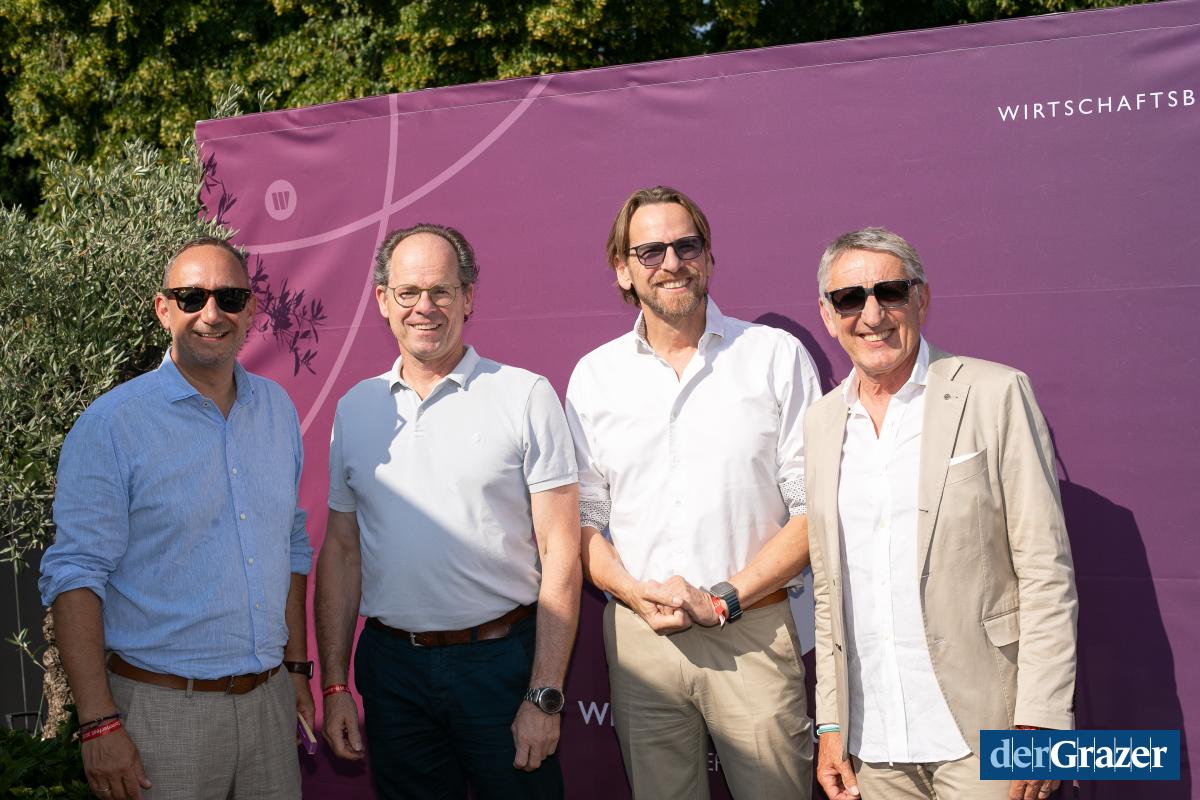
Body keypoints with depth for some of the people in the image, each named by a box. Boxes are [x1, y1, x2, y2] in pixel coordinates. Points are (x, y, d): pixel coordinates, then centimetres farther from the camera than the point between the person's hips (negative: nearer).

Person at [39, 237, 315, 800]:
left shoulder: (277, 408, 7)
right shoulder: (111, 424, -9)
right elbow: (74, 575, -12)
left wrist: (296, 666, 13)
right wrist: (99, 724, -17)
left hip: (270, 700, 5)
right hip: (163, 708, -5)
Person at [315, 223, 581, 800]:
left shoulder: (526, 396, -5)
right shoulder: (355, 408, 7)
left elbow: (560, 554, -7)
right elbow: (340, 551, 11)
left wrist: (545, 696, -12)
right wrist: (334, 685, 6)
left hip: (500, 660, -3)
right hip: (391, 664, 3)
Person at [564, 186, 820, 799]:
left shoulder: (777, 356, 1)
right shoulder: (594, 376, 9)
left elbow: (815, 509, -3)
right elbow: (584, 518, 9)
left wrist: (727, 599, -11)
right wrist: (637, 594, -9)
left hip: (754, 631, -2)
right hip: (638, 636, 2)